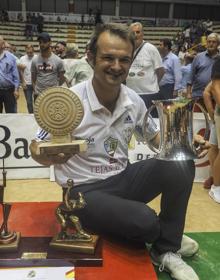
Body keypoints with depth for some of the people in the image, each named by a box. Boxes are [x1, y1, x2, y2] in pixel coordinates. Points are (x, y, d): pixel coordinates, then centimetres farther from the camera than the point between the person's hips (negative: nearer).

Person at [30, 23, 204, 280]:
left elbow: (155, 136, 12)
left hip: (123, 179, 5)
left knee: (181, 165, -19)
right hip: (86, 191, -4)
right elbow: (37, 148, -9)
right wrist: (51, 156, -34)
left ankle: (165, 251, 0)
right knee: (145, 221, -31)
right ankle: (170, 237, 12)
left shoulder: (134, 101, -3)